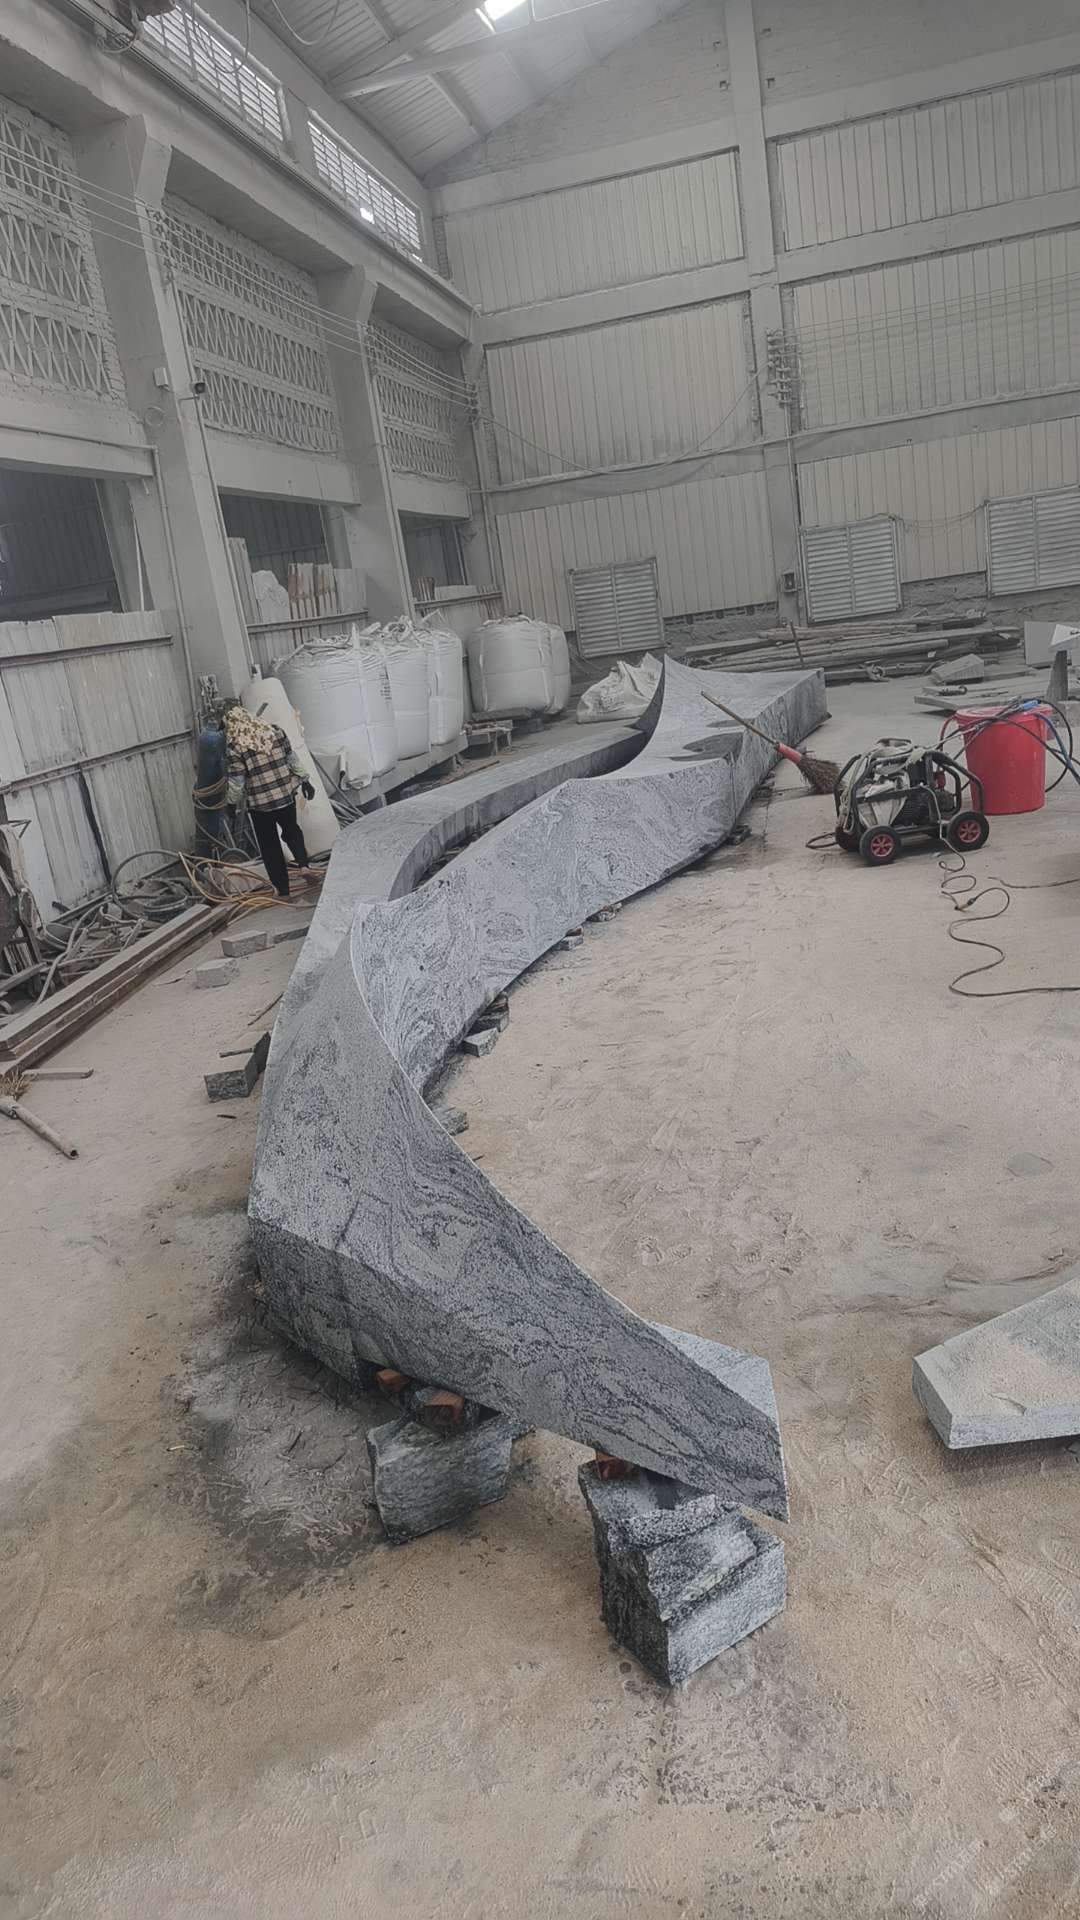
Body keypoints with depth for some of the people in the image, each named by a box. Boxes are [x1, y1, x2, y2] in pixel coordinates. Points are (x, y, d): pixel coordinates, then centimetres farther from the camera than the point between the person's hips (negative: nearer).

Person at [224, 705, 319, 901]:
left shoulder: (235, 747, -14)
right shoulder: (277, 732, -3)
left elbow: (236, 783, -12)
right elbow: (293, 760, 5)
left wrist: (231, 802, 4)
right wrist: (304, 780, 18)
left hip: (259, 804, -3)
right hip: (286, 795, 4)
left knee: (270, 846, 11)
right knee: (291, 830, 28)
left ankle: (282, 890, 16)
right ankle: (304, 864, 4)